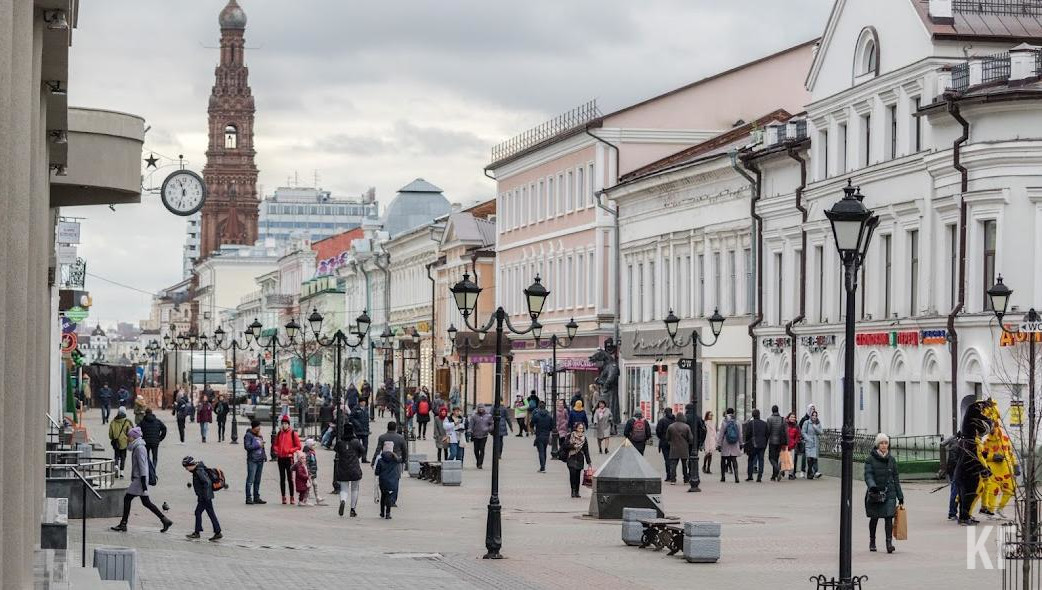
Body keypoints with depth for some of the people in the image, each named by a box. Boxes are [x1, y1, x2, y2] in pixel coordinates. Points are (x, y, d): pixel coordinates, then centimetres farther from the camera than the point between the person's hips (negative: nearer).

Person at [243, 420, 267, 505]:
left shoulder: (260, 436, 19)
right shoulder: (248, 435, -4)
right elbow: (247, 446, -14)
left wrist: (264, 455, 9)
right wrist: (258, 445, -12)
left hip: (260, 460, 8)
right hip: (252, 460, -8)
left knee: (257, 481, 11)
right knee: (250, 480, -9)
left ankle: (256, 498, 15)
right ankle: (248, 498, -8)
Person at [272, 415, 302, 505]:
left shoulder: (293, 433, -2)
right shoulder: (279, 433, 11)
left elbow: (298, 447, -2)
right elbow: (275, 444, 21)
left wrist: (290, 451, -15)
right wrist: (276, 450, 1)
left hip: (289, 458, -5)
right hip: (280, 458, 5)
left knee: (290, 478, -5)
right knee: (282, 479, 7)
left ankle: (291, 497, -2)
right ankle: (283, 497, 11)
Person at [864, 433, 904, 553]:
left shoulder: (891, 459, 9)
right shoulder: (870, 459, -1)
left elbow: (896, 478, 13)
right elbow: (868, 475, -11)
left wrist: (900, 496, 12)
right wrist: (872, 486, -31)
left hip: (889, 493, 1)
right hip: (875, 493, -1)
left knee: (889, 517, -12)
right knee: (874, 518, 9)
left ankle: (889, 542, -17)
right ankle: (872, 541, 28)